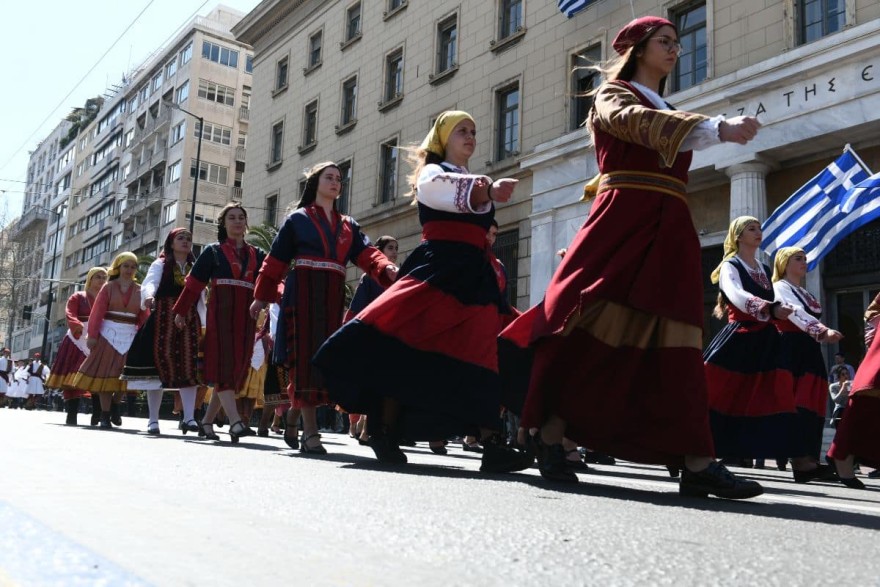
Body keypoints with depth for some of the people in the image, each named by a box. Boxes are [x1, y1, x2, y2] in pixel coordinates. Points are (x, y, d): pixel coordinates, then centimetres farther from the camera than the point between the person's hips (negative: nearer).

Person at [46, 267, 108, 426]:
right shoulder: (78, 297, 9)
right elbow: (70, 315, -6)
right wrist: (80, 328, -26)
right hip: (78, 340, -2)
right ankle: (71, 414, -2)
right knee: (72, 377, -4)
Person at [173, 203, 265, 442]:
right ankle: (235, 423, -24)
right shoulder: (213, 251, 8)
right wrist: (181, 311, 7)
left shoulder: (257, 254, 15)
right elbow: (193, 283, 8)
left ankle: (207, 421, 17)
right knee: (224, 366, -13)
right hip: (220, 314, -4)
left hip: (245, 317, 4)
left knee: (236, 369, 4)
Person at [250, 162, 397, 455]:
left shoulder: (348, 225, 18)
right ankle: (310, 432, -8)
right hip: (303, 293, -5)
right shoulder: (298, 218, 6)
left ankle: (294, 412, 23)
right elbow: (276, 260, 4)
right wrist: (262, 297, 2)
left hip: (333, 297, 5)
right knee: (307, 356, -9)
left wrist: (387, 269, -18)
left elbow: (366, 254, 2)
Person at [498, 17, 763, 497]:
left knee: (673, 345, -2)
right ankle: (550, 436, 2)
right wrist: (718, 128, -29)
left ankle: (695, 463, -7)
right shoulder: (613, 96, 6)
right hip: (621, 223, -6)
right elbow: (641, 124, -17)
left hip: (669, 232, 6)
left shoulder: (667, 111, 28)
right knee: (592, 329, -10)